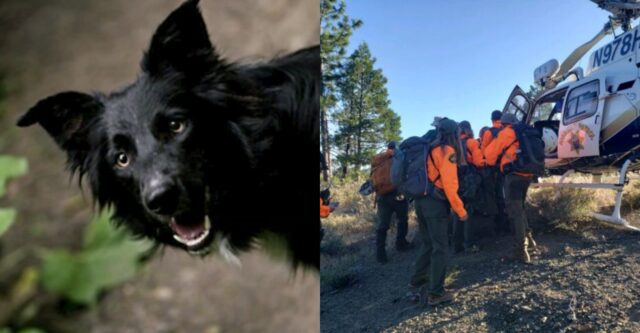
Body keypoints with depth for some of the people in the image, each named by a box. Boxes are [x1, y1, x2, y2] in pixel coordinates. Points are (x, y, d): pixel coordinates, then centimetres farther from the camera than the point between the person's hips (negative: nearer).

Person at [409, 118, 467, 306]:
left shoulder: (430, 149, 16)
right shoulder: (447, 151, -8)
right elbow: (449, 184, -14)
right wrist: (460, 210, -9)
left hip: (421, 200, 8)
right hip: (436, 203, -8)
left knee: (428, 245, 18)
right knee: (440, 248, 0)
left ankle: (416, 284, 22)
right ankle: (436, 293, 3)